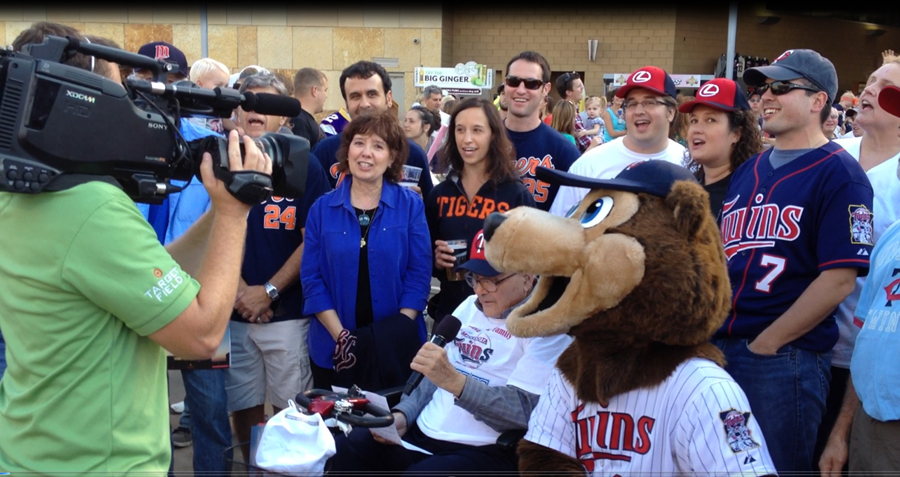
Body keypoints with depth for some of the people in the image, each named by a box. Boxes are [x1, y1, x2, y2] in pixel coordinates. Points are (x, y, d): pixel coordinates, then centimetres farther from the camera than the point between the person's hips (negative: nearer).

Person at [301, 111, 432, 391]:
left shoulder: (410, 205, -2)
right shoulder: (322, 209, 0)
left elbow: (419, 275, -4)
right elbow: (311, 278, -2)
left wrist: (398, 335, -13)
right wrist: (341, 336, -12)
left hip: (398, 349, -1)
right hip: (333, 351, 1)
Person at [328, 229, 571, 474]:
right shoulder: (469, 307, 14)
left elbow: (525, 410, -21)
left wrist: (454, 381, -30)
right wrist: (402, 415, 1)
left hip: (483, 452, -7)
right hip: (421, 433, 7)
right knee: (339, 451, -8)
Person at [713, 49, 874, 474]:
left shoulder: (838, 173, -8)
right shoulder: (748, 170, 13)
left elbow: (839, 279, -15)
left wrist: (765, 343, -14)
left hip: (786, 357, -6)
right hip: (719, 347, 7)